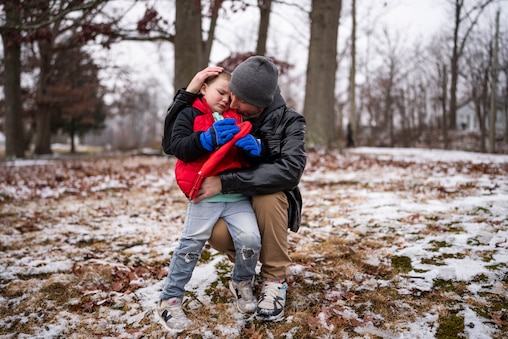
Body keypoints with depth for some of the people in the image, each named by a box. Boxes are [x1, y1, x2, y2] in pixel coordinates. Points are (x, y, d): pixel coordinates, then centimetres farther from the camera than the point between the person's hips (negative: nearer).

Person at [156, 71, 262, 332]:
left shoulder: (235, 118, 19)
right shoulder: (189, 114, 5)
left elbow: (248, 160, 17)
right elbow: (180, 148, -9)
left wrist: (251, 148, -7)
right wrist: (208, 138, -23)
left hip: (237, 195, 4)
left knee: (250, 240, -11)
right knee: (191, 245, -7)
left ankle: (242, 283, 18)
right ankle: (169, 301, 8)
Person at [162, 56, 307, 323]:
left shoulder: (288, 121, -15)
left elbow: (290, 170, -33)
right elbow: (171, 145, -8)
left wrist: (225, 182, -38)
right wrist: (188, 93, -20)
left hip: (272, 206, -1)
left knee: (267, 196, -36)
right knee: (217, 235, -32)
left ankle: (275, 280, -15)